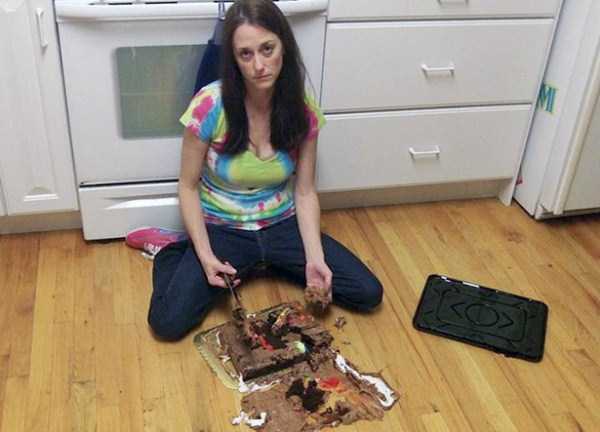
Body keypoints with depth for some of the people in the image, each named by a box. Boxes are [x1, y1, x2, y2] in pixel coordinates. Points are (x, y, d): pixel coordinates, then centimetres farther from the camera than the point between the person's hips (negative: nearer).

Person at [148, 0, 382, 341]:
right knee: (168, 322, -22)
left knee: (368, 294, -6)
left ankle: (268, 262, 14)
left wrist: (314, 258, -16)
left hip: (282, 226, 3)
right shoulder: (210, 105, -21)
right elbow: (189, 186, -10)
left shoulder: (303, 109, -12)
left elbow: (305, 191, -4)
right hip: (223, 230, -3)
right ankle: (176, 256, 12)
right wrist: (205, 255, -20)